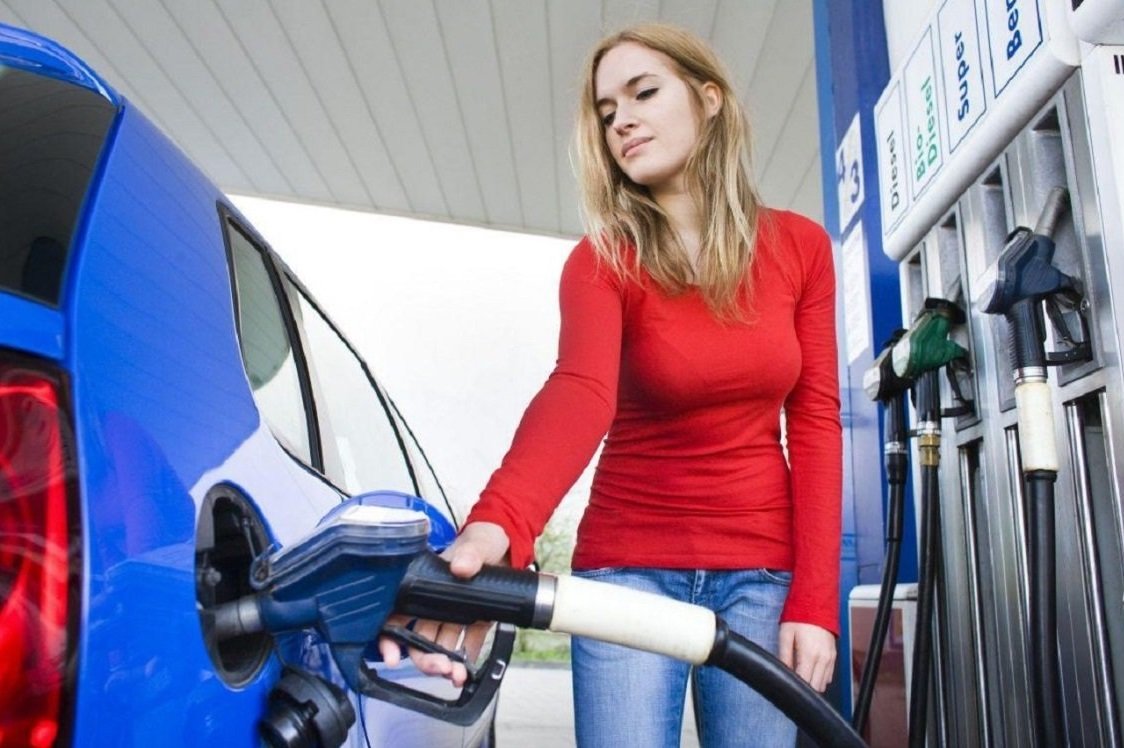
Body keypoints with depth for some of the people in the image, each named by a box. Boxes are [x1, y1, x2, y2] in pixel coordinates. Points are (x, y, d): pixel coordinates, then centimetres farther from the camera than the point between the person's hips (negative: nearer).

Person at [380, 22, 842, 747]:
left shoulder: (799, 245, -1)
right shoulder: (601, 259, -8)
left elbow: (814, 419, -2)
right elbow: (580, 391, -28)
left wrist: (814, 600, -8)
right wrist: (495, 528, -47)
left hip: (762, 569, 2)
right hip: (630, 564, -1)